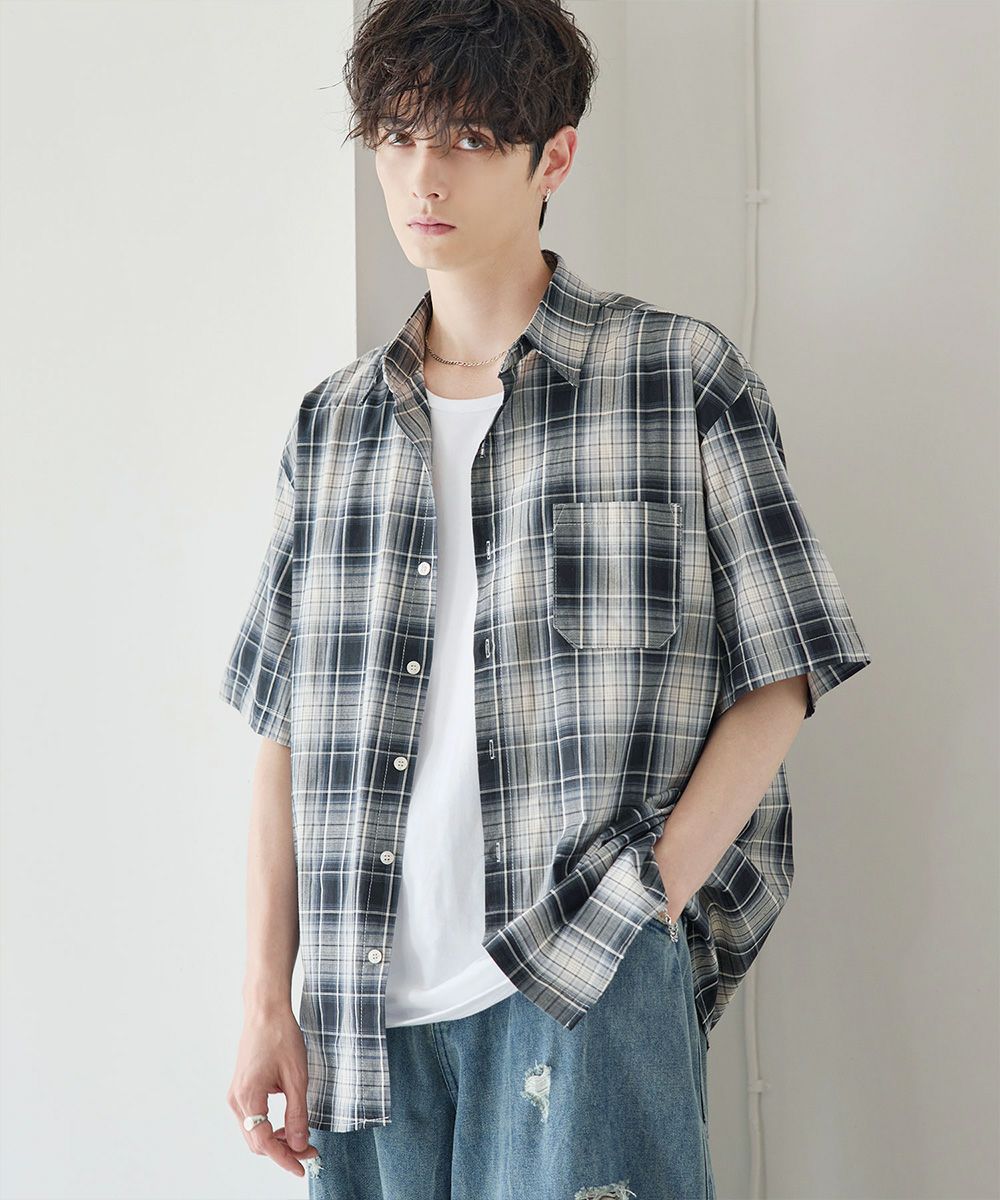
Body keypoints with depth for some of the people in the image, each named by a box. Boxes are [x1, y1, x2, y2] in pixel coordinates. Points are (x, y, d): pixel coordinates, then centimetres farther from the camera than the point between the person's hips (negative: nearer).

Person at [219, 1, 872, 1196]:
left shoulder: (684, 378, 2)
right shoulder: (331, 424, 12)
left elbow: (777, 682, 0)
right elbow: (287, 730, 11)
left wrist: (650, 898, -11)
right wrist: (267, 1002, 5)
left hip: (590, 995, -3)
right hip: (372, 1004, 4)